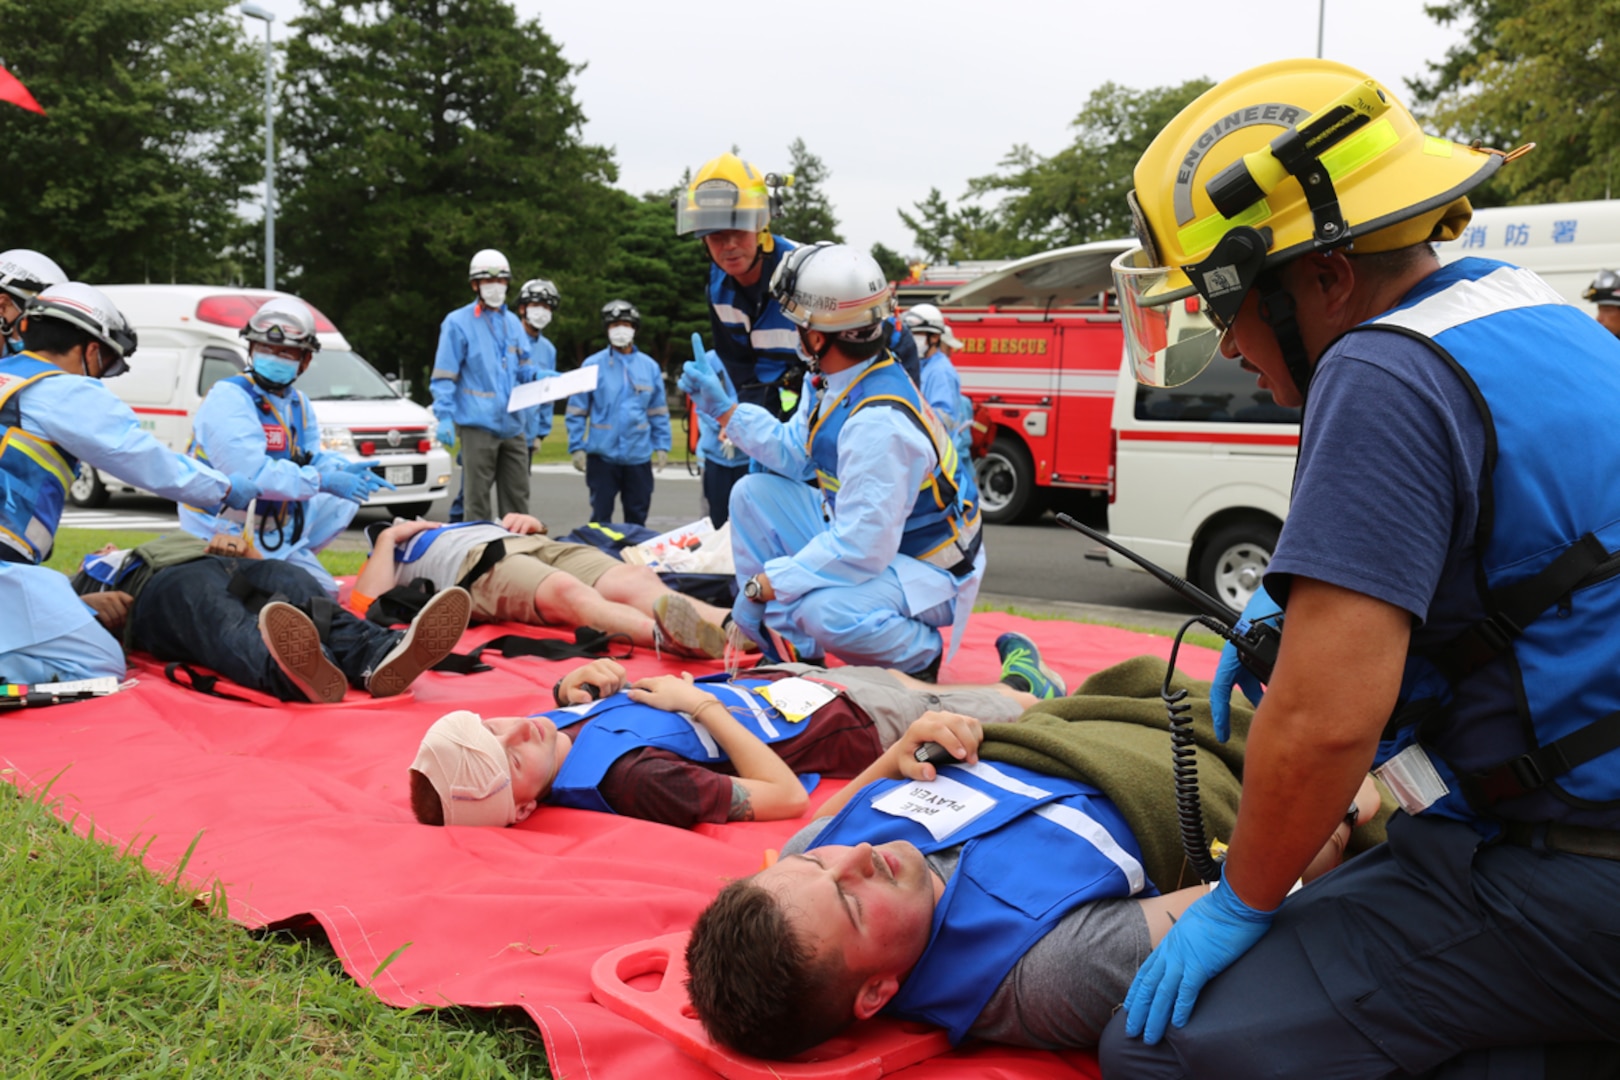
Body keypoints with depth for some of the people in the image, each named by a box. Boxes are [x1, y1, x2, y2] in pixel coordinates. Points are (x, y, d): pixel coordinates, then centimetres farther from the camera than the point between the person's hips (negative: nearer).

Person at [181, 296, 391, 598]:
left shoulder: (298, 404, 11)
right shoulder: (228, 397, -18)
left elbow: (312, 458, 11)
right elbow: (250, 472, -29)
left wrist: (345, 469, -12)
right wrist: (324, 481, -29)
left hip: (277, 536, 8)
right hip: (225, 536, -8)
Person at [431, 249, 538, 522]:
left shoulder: (513, 323, 17)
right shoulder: (458, 323, 0)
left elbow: (524, 369, 20)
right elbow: (443, 377, -3)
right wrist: (444, 417, -13)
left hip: (513, 425, 5)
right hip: (478, 424, -5)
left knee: (517, 495, 9)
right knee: (477, 497, -2)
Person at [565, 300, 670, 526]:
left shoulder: (650, 366, 6)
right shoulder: (593, 365, -1)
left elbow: (659, 412, 9)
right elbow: (576, 412, 0)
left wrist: (662, 446, 3)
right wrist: (577, 447, -5)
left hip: (639, 455, 2)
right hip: (602, 454, -2)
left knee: (637, 517, 9)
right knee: (601, 516, 4)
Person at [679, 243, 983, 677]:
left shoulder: (878, 422, -34)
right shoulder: (829, 381, -4)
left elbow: (861, 549, -33)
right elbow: (793, 451, 12)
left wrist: (767, 584, -24)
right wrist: (723, 409, 6)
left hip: (926, 572, -10)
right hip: (861, 533, 10)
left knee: (826, 610, -38)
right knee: (753, 493, 7)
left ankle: (921, 659, -4)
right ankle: (793, 653, 10)